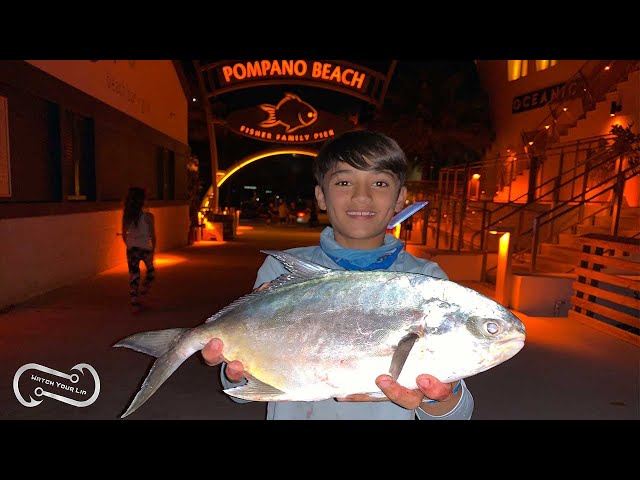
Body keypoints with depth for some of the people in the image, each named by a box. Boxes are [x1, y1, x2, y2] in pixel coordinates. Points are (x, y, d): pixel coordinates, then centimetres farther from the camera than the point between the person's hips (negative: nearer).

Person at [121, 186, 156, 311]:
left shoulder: (126, 216, -1)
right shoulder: (148, 216, -12)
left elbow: (124, 235, 6)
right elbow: (153, 236, -7)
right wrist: (153, 249, 6)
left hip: (131, 249, 3)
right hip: (145, 249, -3)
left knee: (133, 275, 9)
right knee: (150, 271, 24)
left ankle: (134, 302, 11)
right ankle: (144, 289, 27)